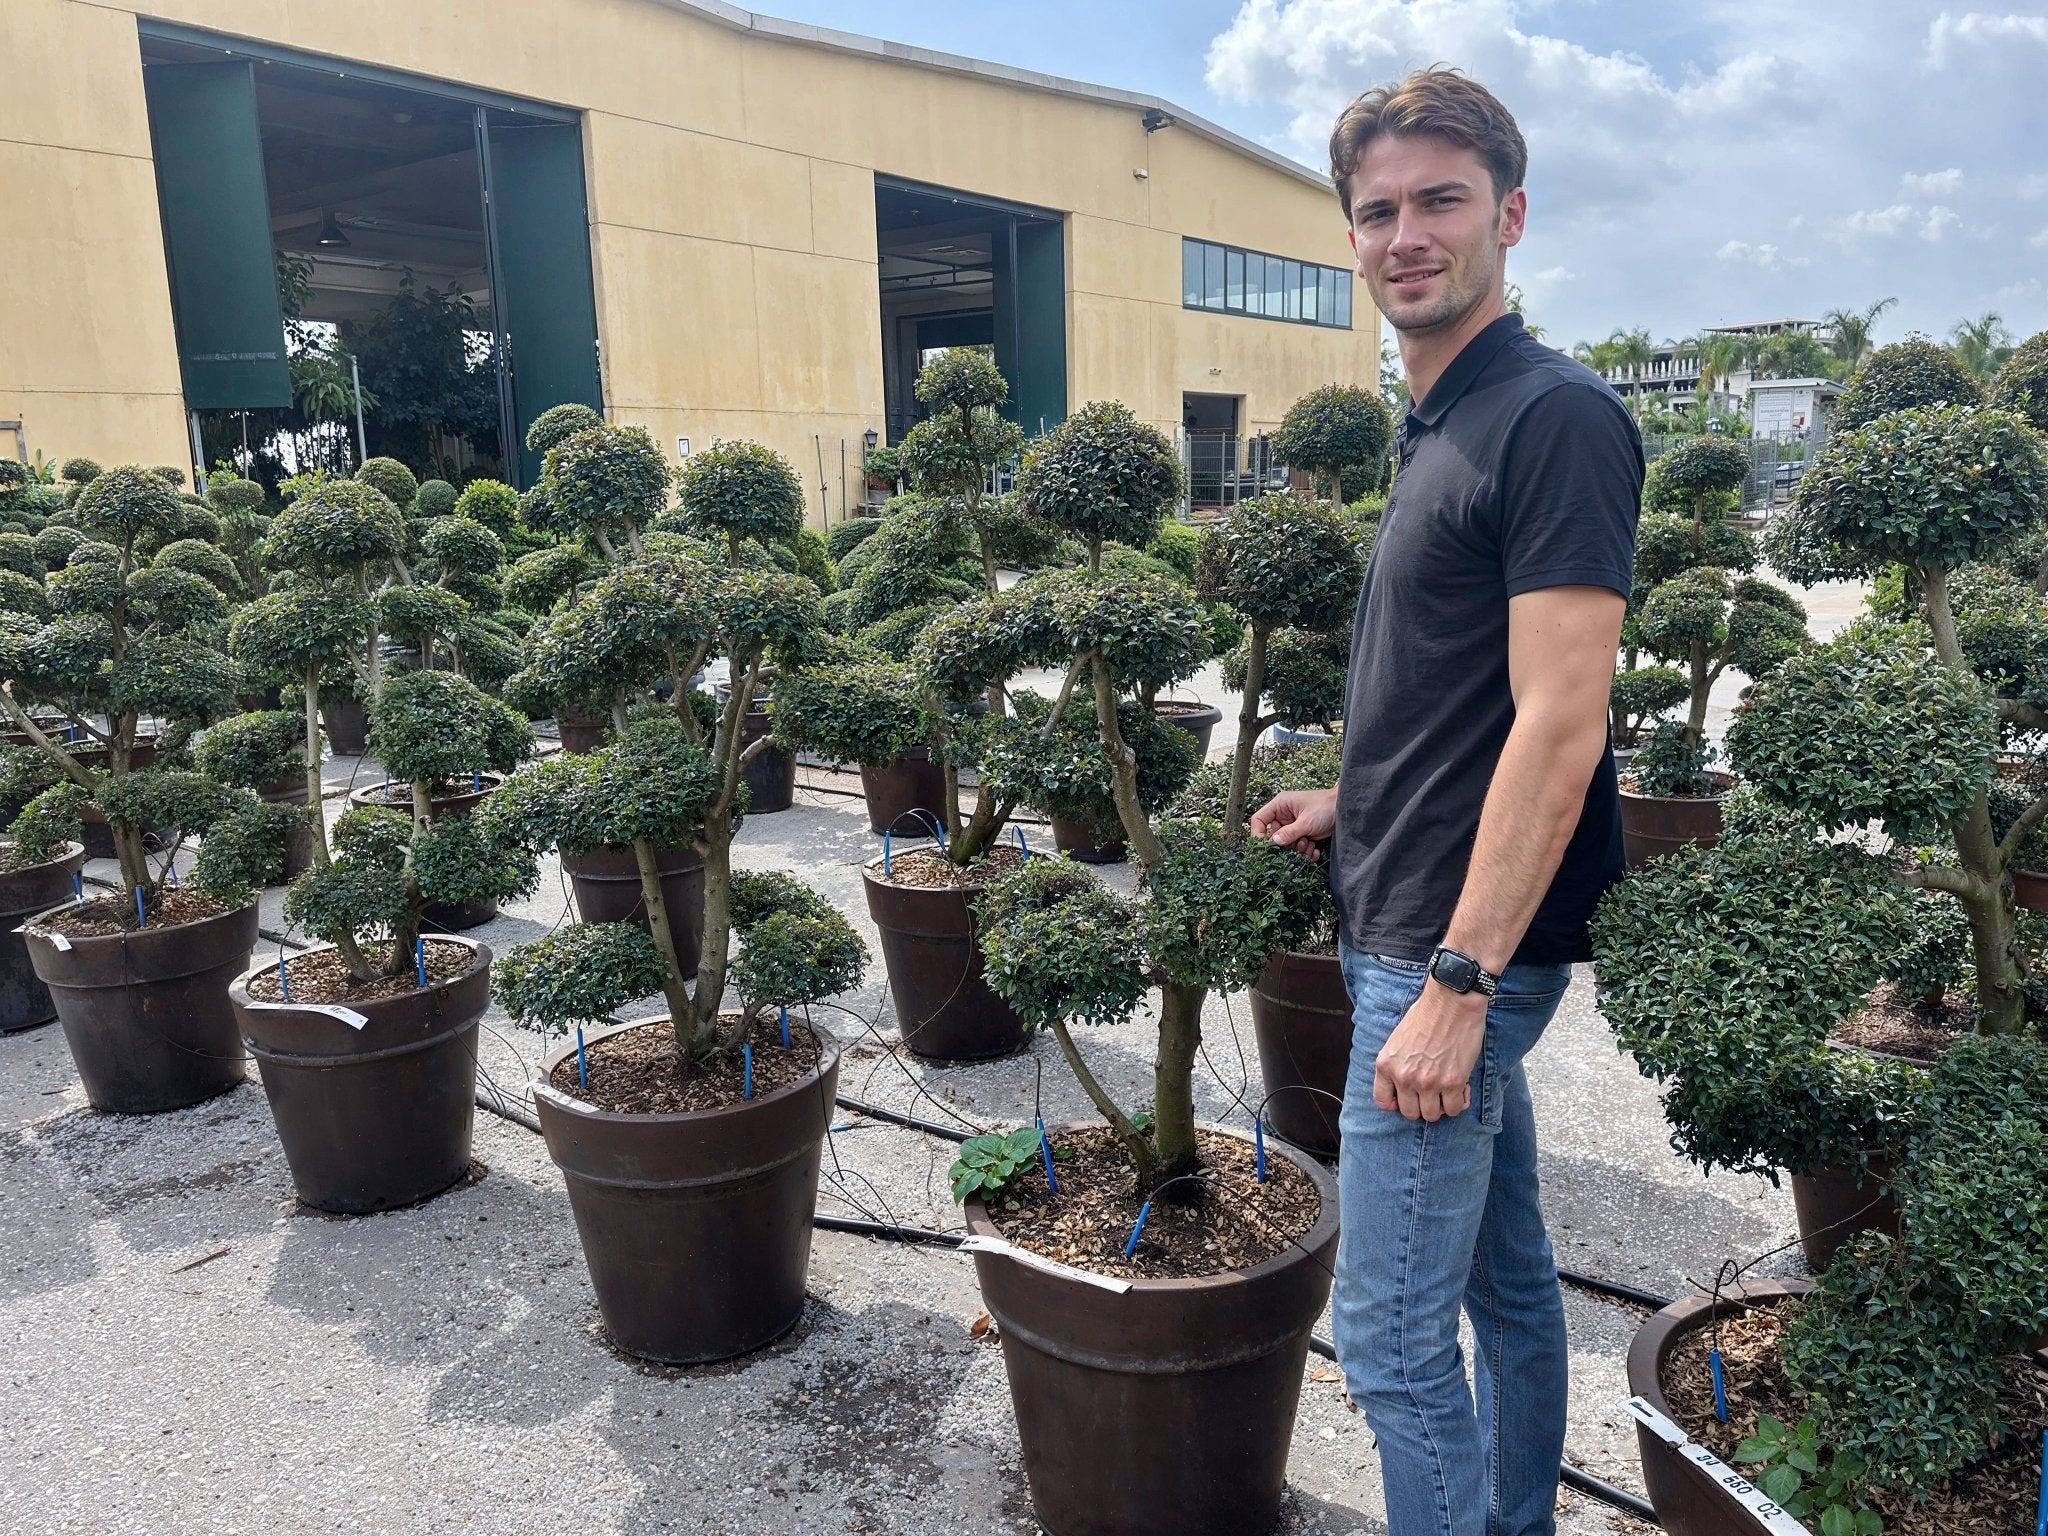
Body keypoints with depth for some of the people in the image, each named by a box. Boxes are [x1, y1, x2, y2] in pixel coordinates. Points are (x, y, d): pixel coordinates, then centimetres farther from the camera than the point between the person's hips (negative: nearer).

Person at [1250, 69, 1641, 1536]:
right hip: (1423, 928, 9)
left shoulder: (1557, 415, -15)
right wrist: (1355, 804, 18)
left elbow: (1561, 723, -22)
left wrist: (1456, 984, -23)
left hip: (1460, 946, -9)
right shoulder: (1441, 428, 13)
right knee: (1507, 1274, 21)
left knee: (1390, 1328, 0)